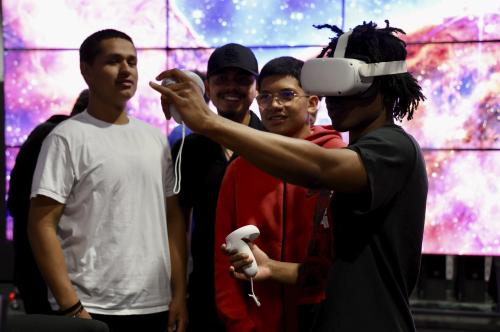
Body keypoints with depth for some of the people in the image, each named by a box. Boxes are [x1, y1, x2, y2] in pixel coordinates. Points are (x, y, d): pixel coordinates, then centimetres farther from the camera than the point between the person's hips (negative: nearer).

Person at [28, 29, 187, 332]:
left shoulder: (155, 138, 11)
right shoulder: (67, 138, -6)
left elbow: (174, 218, 13)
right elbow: (42, 225, -11)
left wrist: (179, 293, 5)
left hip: (156, 307, 5)